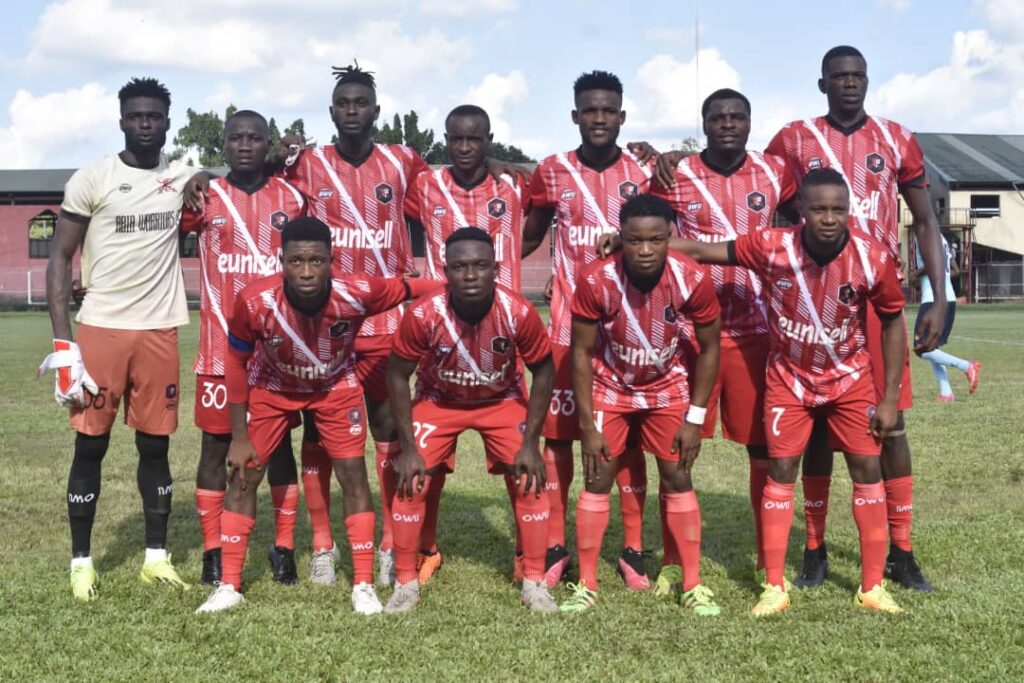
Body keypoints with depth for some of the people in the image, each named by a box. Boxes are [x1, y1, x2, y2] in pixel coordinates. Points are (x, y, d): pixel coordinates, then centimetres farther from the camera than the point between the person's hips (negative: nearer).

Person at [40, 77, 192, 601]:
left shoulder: (182, 178, 7)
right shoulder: (91, 179, -3)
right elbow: (60, 259, -3)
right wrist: (62, 342, -11)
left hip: (159, 331, 3)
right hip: (100, 329, -3)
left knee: (156, 444, 8)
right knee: (90, 445, 2)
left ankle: (157, 557, 19)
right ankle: (81, 561, 13)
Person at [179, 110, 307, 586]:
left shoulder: (292, 199, 5)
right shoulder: (203, 198, 2)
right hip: (220, 345, -1)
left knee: (279, 441, 7)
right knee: (217, 442, 3)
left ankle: (284, 547, 14)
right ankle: (213, 550, 10)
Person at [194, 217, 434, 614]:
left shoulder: (357, 293, -35)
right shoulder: (255, 301, -34)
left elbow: (410, 290, -15)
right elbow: (236, 362, -16)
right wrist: (239, 436, -12)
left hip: (336, 385, 0)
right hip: (272, 386, 0)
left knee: (353, 475, -5)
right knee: (242, 475, -2)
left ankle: (363, 586, 7)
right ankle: (229, 587, 10)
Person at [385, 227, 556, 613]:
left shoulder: (518, 313, -31)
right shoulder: (423, 315, -33)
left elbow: (544, 371, -13)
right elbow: (397, 375, -16)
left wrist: (530, 443, -15)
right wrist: (408, 448, -16)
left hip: (503, 401, 0)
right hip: (437, 401, 0)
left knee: (528, 480, -8)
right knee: (413, 481, -9)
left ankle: (534, 583, 8)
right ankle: (406, 583, 7)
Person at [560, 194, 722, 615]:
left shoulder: (693, 280, -26)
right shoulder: (596, 281, -29)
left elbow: (709, 348, -11)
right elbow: (582, 352, -16)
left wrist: (695, 418, -11)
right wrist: (587, 425, -15)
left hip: (668, 387, 1)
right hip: (610, 387, -1)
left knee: (678, 478, 1)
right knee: (597, 480, -2)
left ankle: (693, 585, 9)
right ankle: (586, 585, 8)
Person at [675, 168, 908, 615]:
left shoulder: (874, 259, -23)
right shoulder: (772, 248, -24)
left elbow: (893, 323, -8)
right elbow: (703, 251, -12)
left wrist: (890, 398, -8)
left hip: (850, 377, 1)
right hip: (789, 377, 0)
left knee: (867, 468, 0)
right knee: (781, 470, -1)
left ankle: (873, 587, 10)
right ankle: (774, 587, 7)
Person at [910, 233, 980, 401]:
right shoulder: (942, 239, 18)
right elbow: (955, 271, 22)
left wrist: (917, 273, -10)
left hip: (933, 299, -9)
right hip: (950, 299, 9)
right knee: (932, 348, 13)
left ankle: (967, 366, -16)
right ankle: (946, 393, 4)